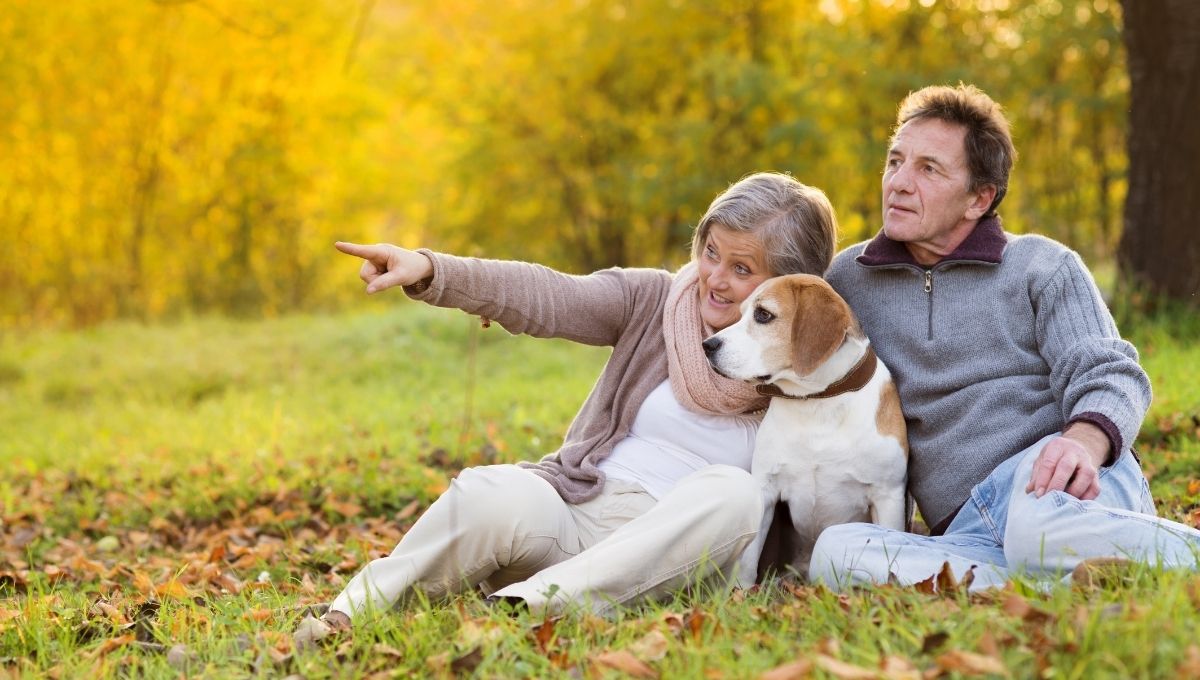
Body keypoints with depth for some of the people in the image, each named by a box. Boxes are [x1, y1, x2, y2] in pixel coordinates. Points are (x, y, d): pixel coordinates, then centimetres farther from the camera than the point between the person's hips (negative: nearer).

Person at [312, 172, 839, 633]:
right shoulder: (656, 302, 5)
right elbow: (544, 297, -10)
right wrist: (430, 272, -23)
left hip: (666, 552, -1)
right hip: (572, 513, 1)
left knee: (731, 491, -32)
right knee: (491, 497, -32)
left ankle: (534, 602, -39)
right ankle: (351, 611, -13)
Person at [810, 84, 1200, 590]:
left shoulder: (1042, 266, 12)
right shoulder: (847, 280, 19)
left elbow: (1109, 376, 0)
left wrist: (1084, 441, -24)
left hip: (1061, 489, -3)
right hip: (968, 536, 4)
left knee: (1040, 524, -42)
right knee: (836, 552, -32)